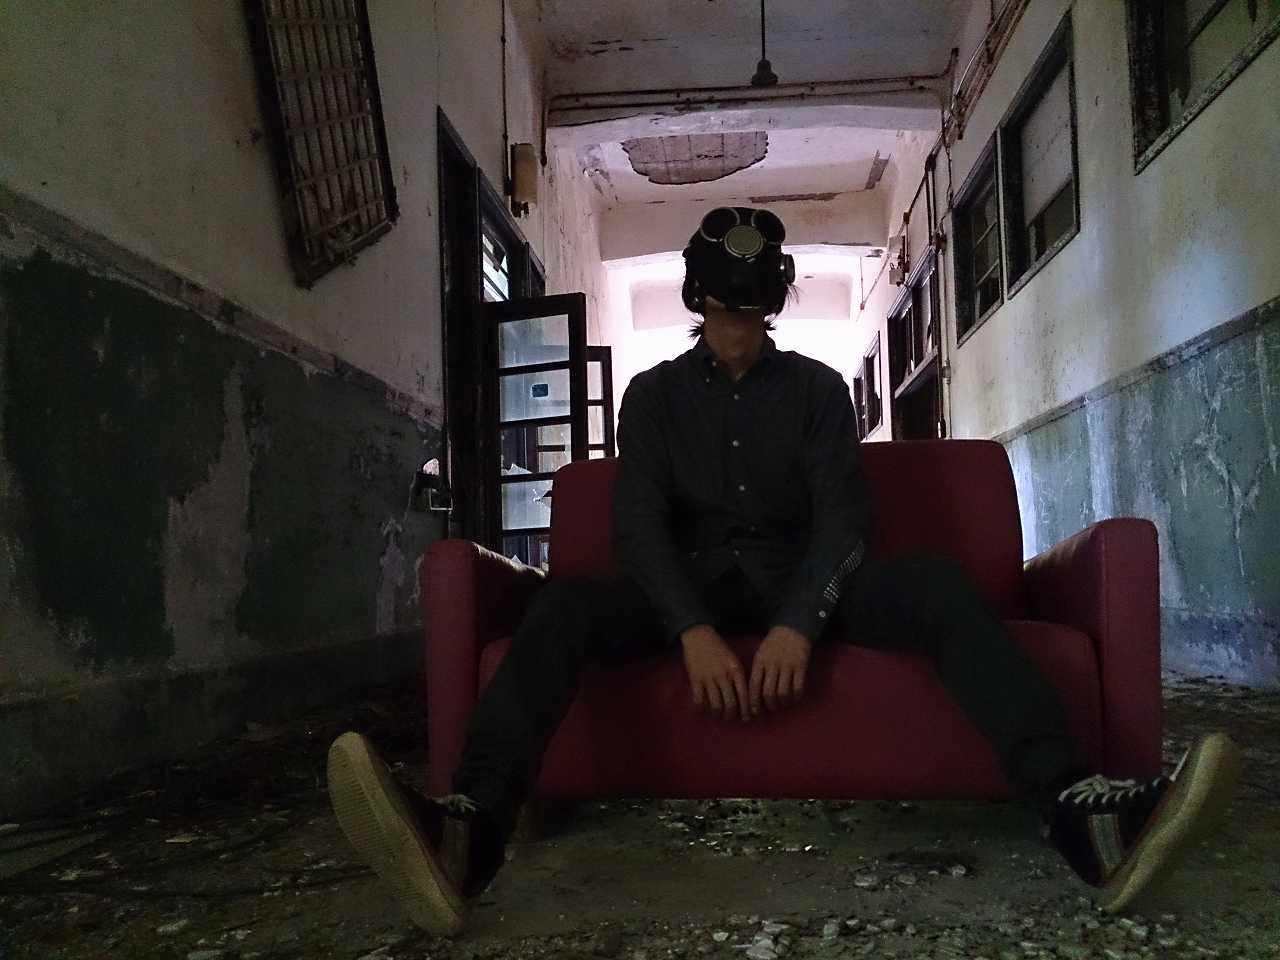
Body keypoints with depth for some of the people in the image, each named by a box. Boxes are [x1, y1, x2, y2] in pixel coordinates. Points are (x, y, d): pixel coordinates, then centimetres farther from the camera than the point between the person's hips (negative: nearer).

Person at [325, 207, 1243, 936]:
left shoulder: (818, 387, 9)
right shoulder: (654, 393, 8)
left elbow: (842, 512, -5)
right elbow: (639, 522, -7)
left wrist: (800, 620, -26)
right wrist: (693, 629, -26)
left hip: (801, 581, 1)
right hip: (692, 585, 0)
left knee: (942, 584, -27)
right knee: (563, 605, -30)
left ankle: (1076, 808, -44)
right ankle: (472, 833, -51)